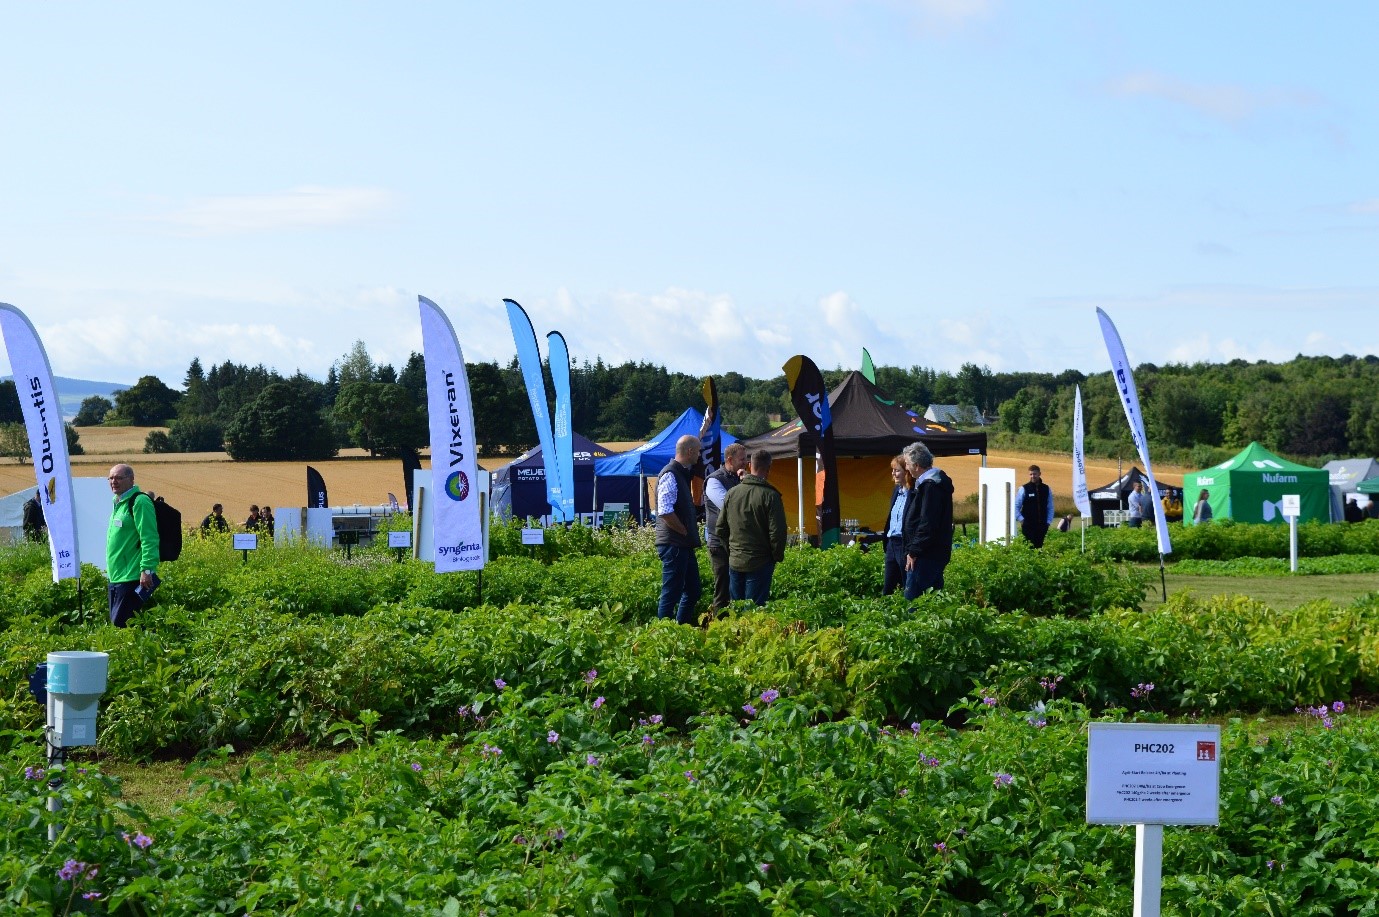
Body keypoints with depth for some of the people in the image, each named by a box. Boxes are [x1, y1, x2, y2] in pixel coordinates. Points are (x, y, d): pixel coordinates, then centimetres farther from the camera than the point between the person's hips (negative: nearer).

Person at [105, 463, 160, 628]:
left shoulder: (139, 502, -12)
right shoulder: (118, 503, 18)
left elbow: (149, 539, -19)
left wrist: (147, 570, -24)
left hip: (132, 577, -10)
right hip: (115, 577, 10)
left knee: (121, 625, -13)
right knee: (116, 622, 12)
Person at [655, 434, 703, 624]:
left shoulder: (682, 473, 15)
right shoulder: (670, 475, -16)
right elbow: (665, 511, -25)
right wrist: (686, 532, -15)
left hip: (684, 545, 10)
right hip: (673, 544, -10)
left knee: (693, 591, 16)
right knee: (671, 594, -5)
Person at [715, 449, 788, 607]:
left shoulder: (732, 493, 3)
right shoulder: (770, 496, -12)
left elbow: (720, 529, 9)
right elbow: (777, 533, -13)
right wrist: (778, 556, 3)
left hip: (735, 562, 5)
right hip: (759, 564, -5)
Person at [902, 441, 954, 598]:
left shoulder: (929, 486, -16)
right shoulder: (937, 482, 17)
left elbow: (927, 525, -22)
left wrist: (913, 551, -18)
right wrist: (913, 549, 21)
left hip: (926, 556, -11)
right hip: (936, 554, 11)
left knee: (912, 598, -11)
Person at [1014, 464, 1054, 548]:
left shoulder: (1046, 489, 7)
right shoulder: (1024, 489, -3)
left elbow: (1050, 507, 12)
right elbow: (1016, 506, -2)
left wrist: (1049, 521, 4)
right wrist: (1021, 519, -9)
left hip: (1042, 525, 3)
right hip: (1028, 525, -3)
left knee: (1039, 547, 5)